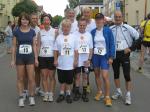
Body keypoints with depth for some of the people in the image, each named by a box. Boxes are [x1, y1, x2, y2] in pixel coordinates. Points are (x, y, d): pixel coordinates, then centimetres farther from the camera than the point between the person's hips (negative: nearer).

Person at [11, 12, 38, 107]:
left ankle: (31, 97, 17)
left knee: (31, 79, 1)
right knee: (20, 79, 7)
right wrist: (13, 59, -1)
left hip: (30, 57, 1)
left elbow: (34, 45, 5)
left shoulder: (32, 31, 2)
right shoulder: (16, 32, -2)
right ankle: (21, 98, 18)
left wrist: (36, 58, 1)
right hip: (20, 57, 0)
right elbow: (14, 46, 1)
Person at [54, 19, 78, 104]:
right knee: (62, 80, 12)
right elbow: (56, 50, 4)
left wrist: (76, 60, -3)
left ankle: (68, 94, 24)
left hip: (70, 64, -1)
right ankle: (62, 94, 25)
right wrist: (55, 60, 0)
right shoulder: (59, 37, 1)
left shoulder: (73, 37, -3)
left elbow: (76, 50, -1)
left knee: (69, 80, 10)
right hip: (61, 63, 1)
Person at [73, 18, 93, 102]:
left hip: (86, 60, 2)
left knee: (85, 76, 9)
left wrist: (89, 59, -5)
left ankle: (84, 93, 18)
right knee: (77, 76, 8)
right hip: (77, 60, -1)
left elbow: (91, 49, 3)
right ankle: (77, 93, 18)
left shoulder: (89, 35, 2)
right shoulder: (74, 34, -5)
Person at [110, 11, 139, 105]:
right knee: (116, 73, 13)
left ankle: (128, 95, 8)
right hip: (114, 53, 3)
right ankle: (118, 92, 29)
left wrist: (131, 48, -6)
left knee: (127, 75, -2)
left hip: (124, 53, -3)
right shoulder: (111, 29, 3)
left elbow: (138, 37, -2)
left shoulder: (127, 28, -4)